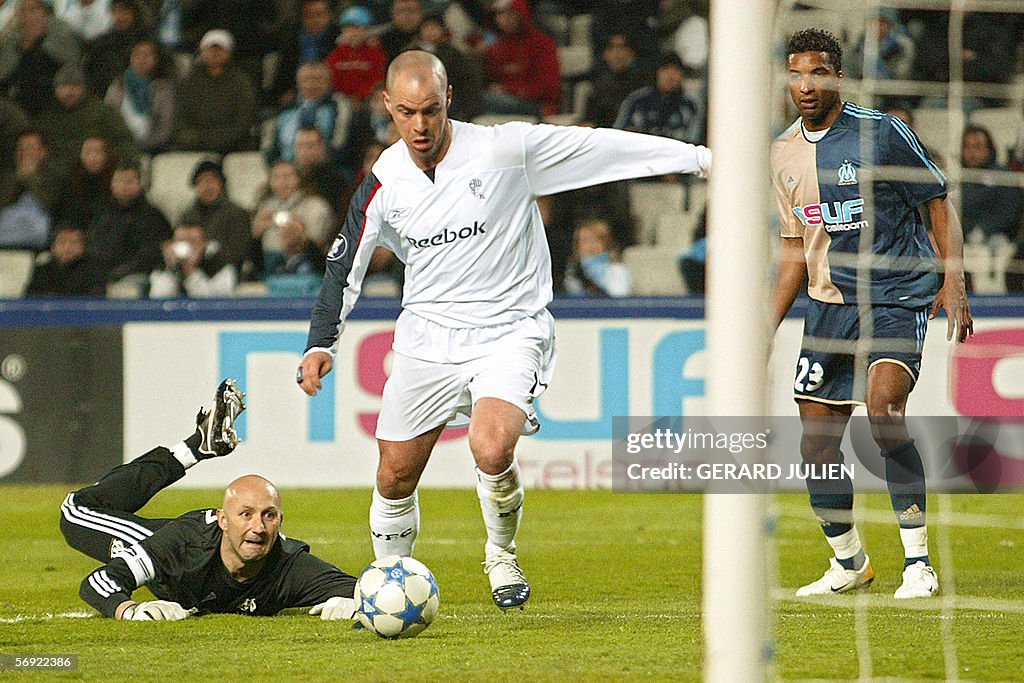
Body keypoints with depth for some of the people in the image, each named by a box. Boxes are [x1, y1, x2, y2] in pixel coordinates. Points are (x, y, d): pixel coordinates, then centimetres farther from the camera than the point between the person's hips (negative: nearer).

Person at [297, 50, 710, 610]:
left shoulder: (504, 150, -14)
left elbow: (600, 146, -9)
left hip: (508, 332, -3)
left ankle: (502, 556, 1)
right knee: (395, 479, 6)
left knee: (492, 450, -28)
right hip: (425, 340, 4)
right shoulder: (383, 185, -4)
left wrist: (701, 158, -7)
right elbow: (343, 267, 6)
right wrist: (320, 343, -4)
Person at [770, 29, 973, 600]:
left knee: (885, 410, -27)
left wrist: (954, 281, -15)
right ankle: (848, 564, 26)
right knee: (816, 442, 4)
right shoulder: (784, 155, 9)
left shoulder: (882, 133, -7)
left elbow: (938, 205, -3)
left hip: (897, 298, -6)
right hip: (830, 302, 6)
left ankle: (919, 562, -18)